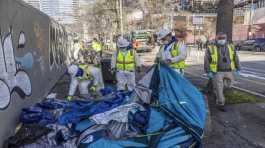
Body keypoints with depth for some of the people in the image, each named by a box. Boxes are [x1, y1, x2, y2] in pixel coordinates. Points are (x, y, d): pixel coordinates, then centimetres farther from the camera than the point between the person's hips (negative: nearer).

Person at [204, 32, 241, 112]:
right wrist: (208, 72, -12)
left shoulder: (231, 47, 3)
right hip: (217, 72, -4)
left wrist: (238, 69, 7)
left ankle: (216, 88, 39)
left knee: (228, 85, 11)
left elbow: (236, 59, 10)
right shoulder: (211, 48, -8)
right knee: (219, 88, 0)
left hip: (228, 71, 4)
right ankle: (220, 104, 12)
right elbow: (206, 61, -8)